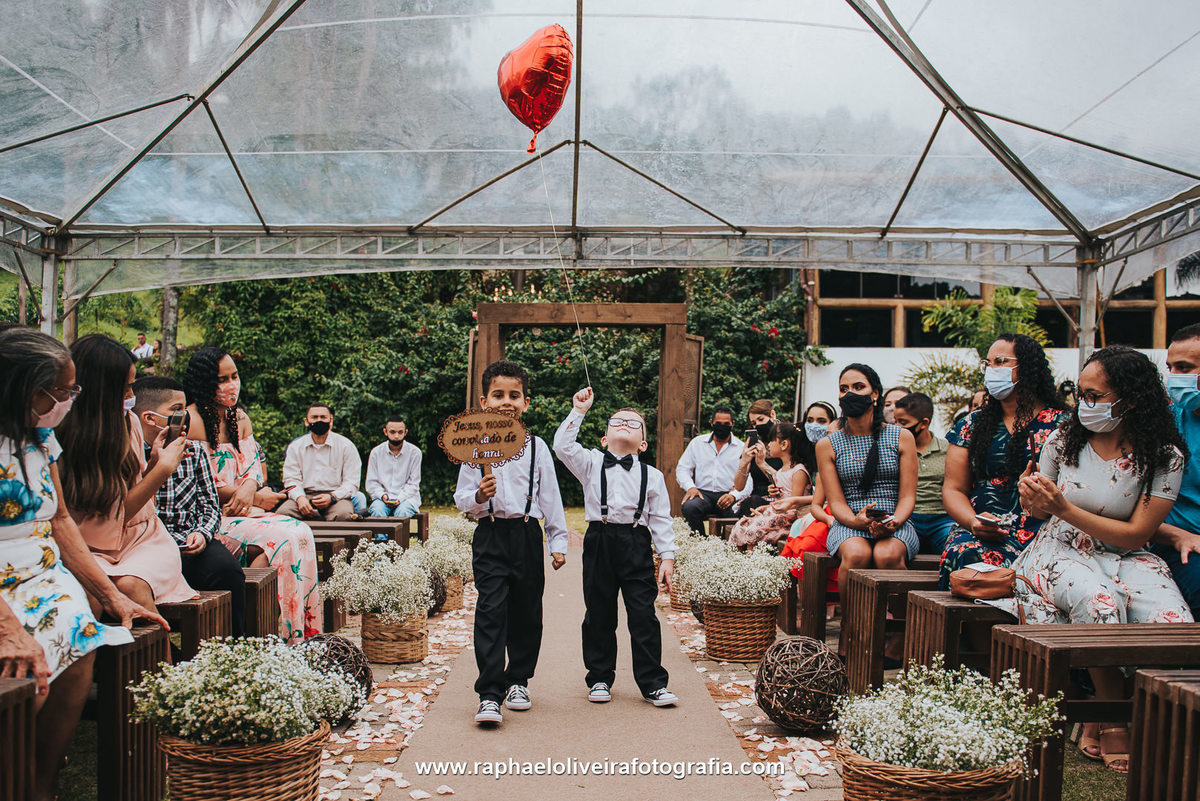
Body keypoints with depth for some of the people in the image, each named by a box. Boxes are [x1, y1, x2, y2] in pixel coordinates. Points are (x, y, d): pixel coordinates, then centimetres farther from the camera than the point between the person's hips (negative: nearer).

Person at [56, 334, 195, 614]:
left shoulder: (128, 422, 5)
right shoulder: (59, 441, -12)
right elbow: (114, 518, -11)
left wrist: (154, 461, -1)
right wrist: (163, 467, -11)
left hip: (144, 539, 3)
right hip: (94, 550, -3)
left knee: (130, 585, -30)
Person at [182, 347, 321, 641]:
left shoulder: (240, 418, 16)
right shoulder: (192, 420, -9)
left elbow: (256, 468, 10)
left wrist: (250, 487, -15)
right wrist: (256, 498, -11)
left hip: (242, 512, 7)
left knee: (300, 531, -20)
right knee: (280, 538, -28)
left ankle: (300, 635, -18)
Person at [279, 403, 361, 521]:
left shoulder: (346, 446, 7)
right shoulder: (295, 447, 15)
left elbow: (351, 482, 1)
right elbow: (292, 479, 8)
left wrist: (332, 497, -17)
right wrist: (300, 498, -14)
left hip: (336, 496, -2)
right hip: (305, 495, 3)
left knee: (343, 514, -38)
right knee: (282, 512, -30)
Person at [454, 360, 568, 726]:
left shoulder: (536, 447, 4)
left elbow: (550, 497, 8)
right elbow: (461, 499, 3)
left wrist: (558, 541, 6)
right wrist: (479, 497, -19)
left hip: (527, 534, 2)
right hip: (491, 535, -2)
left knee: (527, 611, 10)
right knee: (491, 611, -9)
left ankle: (518, 680, 29)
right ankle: (489, 695, -5)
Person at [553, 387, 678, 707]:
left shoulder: (652, 476, 9)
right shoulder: (591, 463, 9)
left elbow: (661, 520, 7)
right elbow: (563, 446, -7)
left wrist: (667, 557, 1)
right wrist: (578, 411, -7)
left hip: (637, 543, 0)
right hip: (599, 541, 1)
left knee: (643, 615, 0)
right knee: (599, 614, 9)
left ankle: (652, 683, 11)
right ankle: (600, 678, 23)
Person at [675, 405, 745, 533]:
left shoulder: (742, 448, 10)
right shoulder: (697, 442, 15)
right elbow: (682, 469, 14)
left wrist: (733, 495, -17)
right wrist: (690, 487, -6)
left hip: (728, 495, -1)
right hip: (703, 493, 1)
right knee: (689, 507, -33)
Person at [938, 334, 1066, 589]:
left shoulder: (1059, 423, 8)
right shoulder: (972, 425, 17)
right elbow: (953, 489, 13)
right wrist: (973, 521, -7)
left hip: (1041, 534, -3)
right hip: (980, 532, 3)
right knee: (962, 554, -32)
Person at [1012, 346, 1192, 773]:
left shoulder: (1165, 456, -5)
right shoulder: (1064, 439, 1)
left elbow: (1136, 535, -10)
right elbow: (1039, 512, 12)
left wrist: (1065, 509, -20)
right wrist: (1032, 500, -14)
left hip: (1124, 557, 1)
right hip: (1061, 551, 0)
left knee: (1173, 624, -28)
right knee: (1098, 602, -35)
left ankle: (1099, 722, -5)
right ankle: (1114, 724, -14)